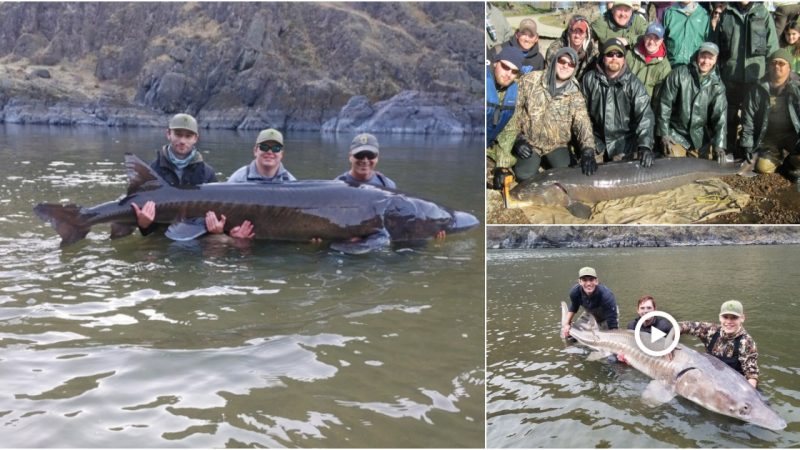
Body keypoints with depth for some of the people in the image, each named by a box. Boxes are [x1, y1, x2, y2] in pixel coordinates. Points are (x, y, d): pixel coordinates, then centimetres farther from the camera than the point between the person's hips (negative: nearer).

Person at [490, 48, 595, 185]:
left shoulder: (575, 95, -5)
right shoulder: (529, 81, -10)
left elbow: (582, 122, -17)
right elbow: (514, 112, -6)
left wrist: (588, 149, -34)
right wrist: (517, 140, -13)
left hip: (557, 144, 2)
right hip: (529, 141, -2)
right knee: (525, 175, -22)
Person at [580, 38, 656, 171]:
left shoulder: (634, 84, -5)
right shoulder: (589, 79, -1)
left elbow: (645, 116, -14)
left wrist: (645, 146, -30)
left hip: (624, 141, -1)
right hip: (596, 139, 1)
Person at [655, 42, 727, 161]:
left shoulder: (717, 85, -3)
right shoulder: (679, 74, -9)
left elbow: (720, 115, -10)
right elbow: (664, 104, -7)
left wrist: (719, 145, -22)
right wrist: (664, 134, -9)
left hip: (701, 138, 2)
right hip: (676, 134, -2)